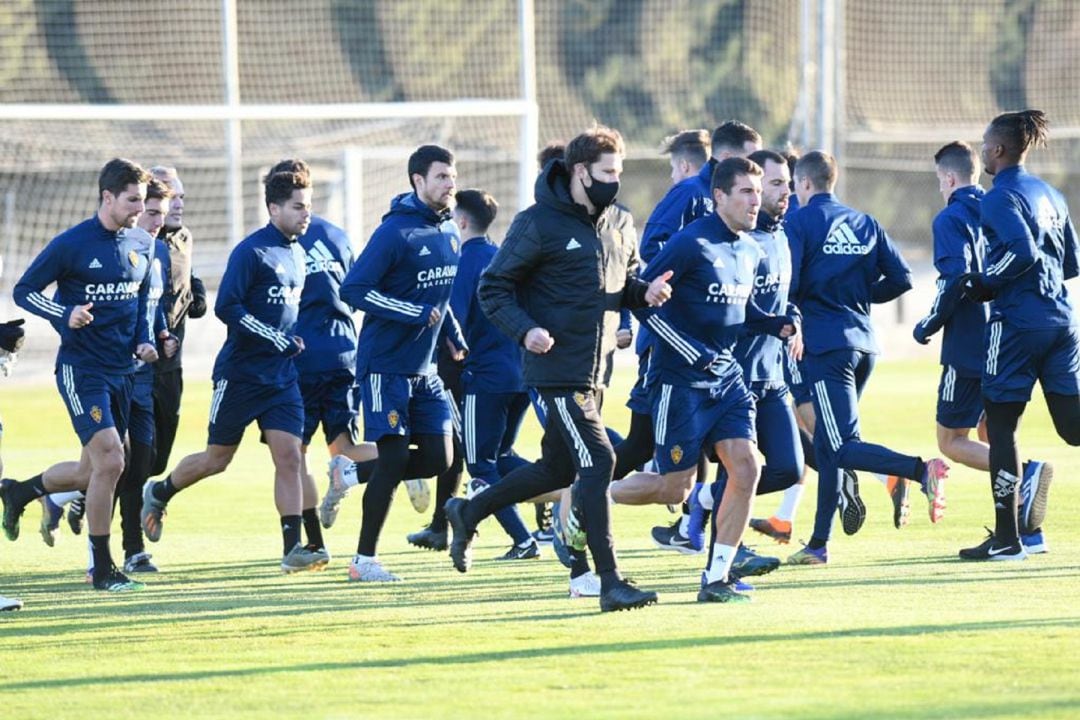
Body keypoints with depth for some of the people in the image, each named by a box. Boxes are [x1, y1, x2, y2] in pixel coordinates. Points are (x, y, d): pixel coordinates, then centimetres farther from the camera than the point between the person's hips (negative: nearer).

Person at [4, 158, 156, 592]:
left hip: (121, 372, 7)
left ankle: (18, 493, 38)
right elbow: (23, 291, -5)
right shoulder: (71, 245, -11)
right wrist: (65, 315, -21)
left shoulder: (141, 245, 8)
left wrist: (144, 342, 6)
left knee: (94, 473, 11)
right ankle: (103, 569, -7)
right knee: (110, 461, -17)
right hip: (81, 370, -7)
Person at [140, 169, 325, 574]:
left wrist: (294, 343, 11)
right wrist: (278, 339, -20)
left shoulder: (297, 254, 11)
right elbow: (226, 307, -20)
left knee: (288, 456, -7)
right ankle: (159, 493, 33)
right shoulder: (251, 251, -14)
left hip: (282, 375, 6)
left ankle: (292, 548, -10)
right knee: (217, 459, 6)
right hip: (240, 373, -6)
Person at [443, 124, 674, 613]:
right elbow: (493, 288, -8)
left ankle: (469, 512, 36)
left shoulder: (616, 227, 11)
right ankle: (610, 581, -11)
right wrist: (525, 329, -24)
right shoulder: (539, 224, -12)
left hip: (596, 370, 8)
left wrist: (646, 293, 0)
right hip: (559, 368, -8)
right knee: (598, 461, -13)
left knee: (559, 467, 16)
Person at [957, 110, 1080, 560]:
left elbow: (1022, 253, -22)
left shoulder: (1000, 198, -9)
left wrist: (985, 284, -9)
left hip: (1017, 323, -7)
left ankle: (1008, 538, 3)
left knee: (1000, 425, 2)